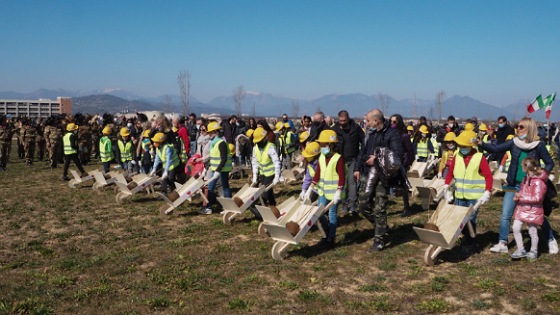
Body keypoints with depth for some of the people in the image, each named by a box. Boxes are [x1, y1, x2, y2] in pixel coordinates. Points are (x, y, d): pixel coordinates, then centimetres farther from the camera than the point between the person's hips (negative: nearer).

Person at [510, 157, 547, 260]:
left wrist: (522, 197, -22)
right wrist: (517, 195, 0)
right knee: (516, 228, 0)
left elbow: (537, 198, -23)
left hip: (533, 210, -8)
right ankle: (521, 250, 11)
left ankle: (534, 251, 25)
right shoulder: (526, 178, 8)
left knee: (532, 231, 7)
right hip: (522, 208, 8)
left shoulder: (538, 182, -20)